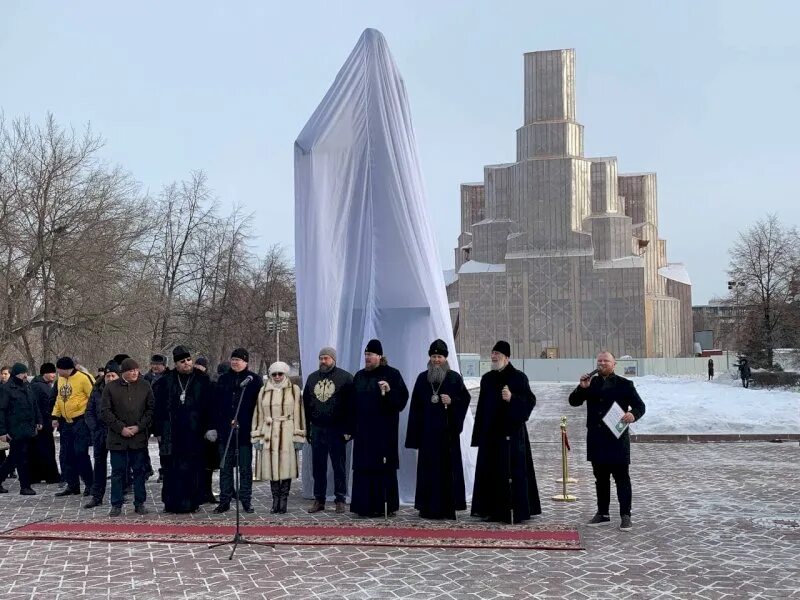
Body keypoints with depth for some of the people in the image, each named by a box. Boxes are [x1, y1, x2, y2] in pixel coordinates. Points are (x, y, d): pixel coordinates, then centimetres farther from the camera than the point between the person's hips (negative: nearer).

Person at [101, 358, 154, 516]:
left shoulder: (145, 386, 3)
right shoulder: (111, 387, 0)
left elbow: (150, 409, 3)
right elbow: (106, 412, -1)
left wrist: (139, 427, -8)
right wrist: (121, 428, -9)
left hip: (139, 436, 1)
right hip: (117, 437, -1)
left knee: (139, 471, 6)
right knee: (118, 472, 4)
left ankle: (140, 503, 16)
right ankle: (116, 505, 12)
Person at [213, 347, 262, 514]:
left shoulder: (254, 380, 1)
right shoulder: (223, 379, 11)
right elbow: (216, 404, 12)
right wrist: (215, 426, 5)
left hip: (245, 431, -3)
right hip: (225, 430, 3)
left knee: (245, 468, 3)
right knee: (225, 467, 6)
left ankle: (246, 501, 10)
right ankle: (224, 501, 12)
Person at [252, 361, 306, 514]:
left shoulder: (294, 390, 5)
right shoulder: (264, 391, 14)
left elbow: (298, 414, 2)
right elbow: (259, 414, 14)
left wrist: (298, 436, -3)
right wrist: (257, 436, 9)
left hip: (287, 434, -3)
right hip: (269, 434, 3)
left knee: (286, 466, -4)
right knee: (271, 467, 2)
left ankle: (283, 500, 3)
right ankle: (275, 500, 10)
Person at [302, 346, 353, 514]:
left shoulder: (345, 377, -2)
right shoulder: (312, 378, 14)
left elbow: (350, 404, -6)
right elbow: (306, 403, 15)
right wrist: (306, 427, 9)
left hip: (336, 429, -4)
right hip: (316, 429, 5)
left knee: (339, 466, 1)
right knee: (318, 467, 8)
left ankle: (341, 500, 8)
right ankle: (319, 500, 15)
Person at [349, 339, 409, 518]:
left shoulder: (391, 374, -2)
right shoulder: (359, 376, 13)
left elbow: (402, 397, -7)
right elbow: (352, 404, 13)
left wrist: (389, 391, -25)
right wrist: (350, 428, 10)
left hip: (384, 429, -5)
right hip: (363, 429, 5)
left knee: (383, 467, -4)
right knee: (363, 468, 3)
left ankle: (386, 506, 2)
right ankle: (365, 506, 8)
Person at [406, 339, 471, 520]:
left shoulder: (454, 378, 2)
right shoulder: (422, 378, 9)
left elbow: (465, 399, 3)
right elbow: (415, 406, 8)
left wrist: (452, 401, -17)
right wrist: (415, 433, 3)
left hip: (448, 430, -2)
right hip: (427, 431, 2)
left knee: (448, 466, -2)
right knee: (428, 467, 2)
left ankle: (447, 508, 3)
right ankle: (428, 507, 7)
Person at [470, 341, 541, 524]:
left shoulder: (518, 377, -4)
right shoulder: (487, 379, 11)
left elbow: (530, 401, -8)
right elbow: (482, 406, 14)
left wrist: (512, 398, -25)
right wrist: (479, 434, 11)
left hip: (512, 431, -5)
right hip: (490, 433, 5)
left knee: (513, 471, -4)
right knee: (490, 471, 5)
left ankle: (516, 511, 1)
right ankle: (492, 510, 13)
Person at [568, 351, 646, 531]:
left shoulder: (624, 384, 1)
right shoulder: (591, 383, 11)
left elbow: (640, 406, 0)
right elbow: (573, 401, 7)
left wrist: (633, 414, -22)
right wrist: (582, 388, -10)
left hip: (617, 438, -4)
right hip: (596, 439, 4)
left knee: (622, 478, -1)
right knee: (601, 478, 12)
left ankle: (625, 516, 2)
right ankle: (602, 513, 20)